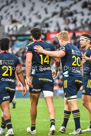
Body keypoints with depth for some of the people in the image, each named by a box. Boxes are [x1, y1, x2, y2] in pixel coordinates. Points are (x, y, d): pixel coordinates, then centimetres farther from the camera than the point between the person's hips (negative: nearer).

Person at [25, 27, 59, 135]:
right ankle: (52, 124, -26)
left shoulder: (30, 47, -2)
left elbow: (28, 61, -15)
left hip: (36, 77, -2)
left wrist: (27, 77, -19)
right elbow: (57, 60, 10)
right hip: (48, 76, 2)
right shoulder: (50, 46, 9)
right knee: (49, 101, -4)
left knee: (34, 103, 9)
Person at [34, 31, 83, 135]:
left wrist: (43, 51, -20)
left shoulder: (65, 47, -4)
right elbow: (81, 65, 26)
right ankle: (63, 126, 24)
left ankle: (78, 128, -13)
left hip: (69, 77, -8)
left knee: (73, 103, -9)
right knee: (67, 102, 18)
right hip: (78, 77, 8)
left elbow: (59, 54, -27)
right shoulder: (77, 49, 21)